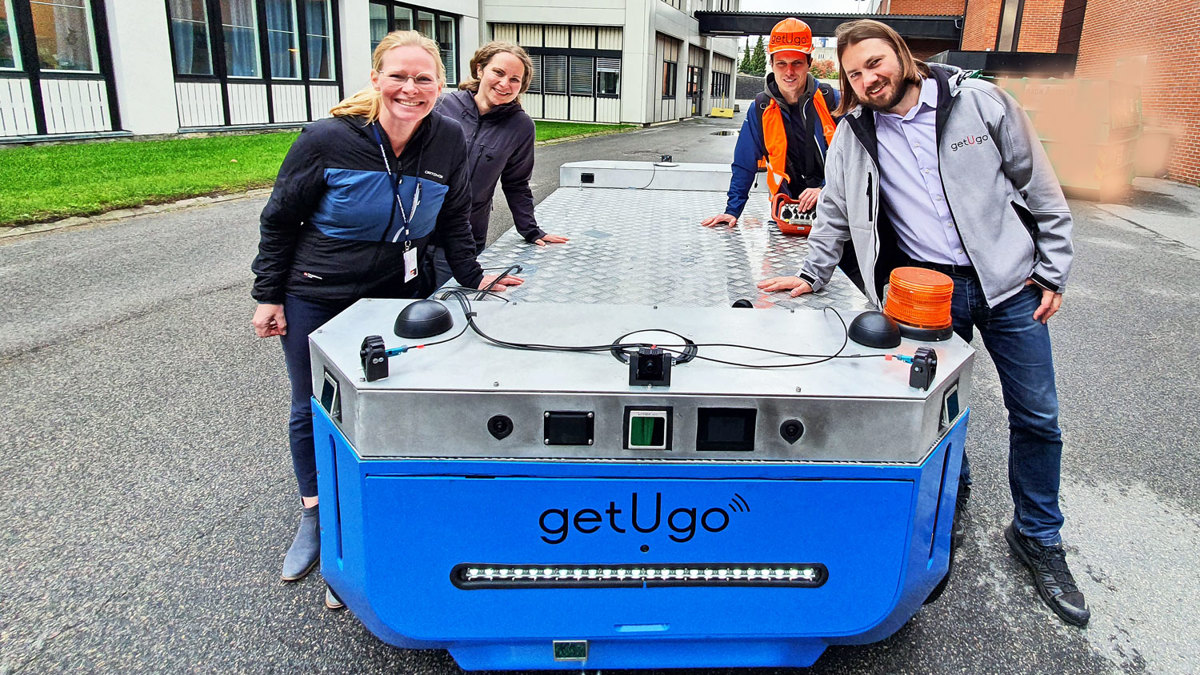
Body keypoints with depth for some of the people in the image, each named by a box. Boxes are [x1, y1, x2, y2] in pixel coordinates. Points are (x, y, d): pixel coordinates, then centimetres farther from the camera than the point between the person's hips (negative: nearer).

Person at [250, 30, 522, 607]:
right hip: (314, 299, -1)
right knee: (312, 411, 11)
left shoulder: (448, 141, -9)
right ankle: (315, 517, 33)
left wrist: (473, 276, -3)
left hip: (395, 298, 2)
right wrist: (268, 295, -4)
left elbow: (454, 221, 6)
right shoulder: (328, 140, -18)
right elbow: (279, 220, -6)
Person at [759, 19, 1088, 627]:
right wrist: (812, 275, 10)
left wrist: (1053, 272, 0)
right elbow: (835, 213, 15)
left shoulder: (980, 102, -3)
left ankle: (1038, 538, 24)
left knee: (1036, 417, 5)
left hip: (1008, 281, 0)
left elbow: (1039, 186, 1)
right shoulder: (852, 134, 2)